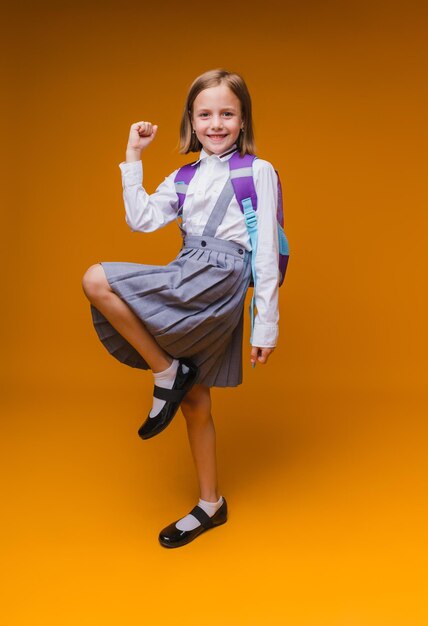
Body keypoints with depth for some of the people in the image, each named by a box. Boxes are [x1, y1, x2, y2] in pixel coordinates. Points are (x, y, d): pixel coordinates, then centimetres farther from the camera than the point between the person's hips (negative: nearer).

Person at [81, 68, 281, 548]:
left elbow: (266, 253, -4)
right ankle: (210, 505, 29)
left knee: (96, 280, -18)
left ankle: (167, 373, -7)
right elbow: (142, 220, 5)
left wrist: (267, 325, -7)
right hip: (188, 285, 7)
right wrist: (133, 159, 7)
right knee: (193, 404, 12)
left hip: (218, 277, -7)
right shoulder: (186, 177, 17)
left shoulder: (257, 172, 1)